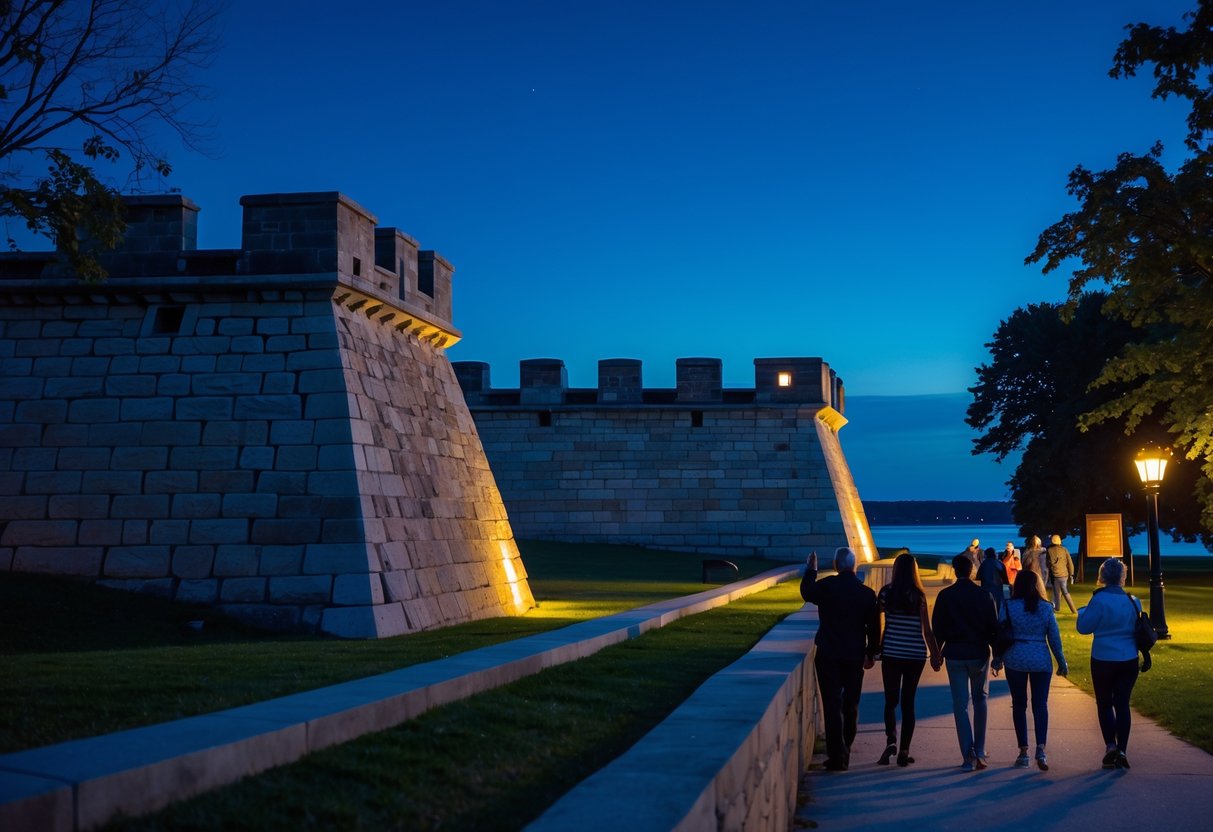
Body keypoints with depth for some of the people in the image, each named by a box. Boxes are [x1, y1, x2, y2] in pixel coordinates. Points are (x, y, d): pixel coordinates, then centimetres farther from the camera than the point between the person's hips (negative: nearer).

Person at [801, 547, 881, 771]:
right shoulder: (867, 593, -3)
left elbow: (806, 592, 12)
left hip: (828, 654, -2)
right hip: (855, 656, 2)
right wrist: (871, 654, 16)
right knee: (851, 704, 15)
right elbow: (874, 627, 3)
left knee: (832, 704, -2)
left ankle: (837, 755, -8)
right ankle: (844, 751, 21)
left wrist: (811, 570, 26)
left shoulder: (826, 586, -10)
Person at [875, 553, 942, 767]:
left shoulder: (887, 592, -4)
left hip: (891, 652, 0)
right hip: (915, 654, 0)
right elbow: (927, 630, -3)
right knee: (908, 701, 8)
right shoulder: (919, 596, -5)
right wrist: (935, 655, 5)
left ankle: (891, 740, -16)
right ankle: (904, 751, 9)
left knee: (891, 700, 7)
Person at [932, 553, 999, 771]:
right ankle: (979, 752, 14)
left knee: (960, 705, 3)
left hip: (954, 655, -1)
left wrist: (937, 653, 12)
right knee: (980, 701, 16)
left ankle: (969, 756, -3)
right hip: (979, 654, 1)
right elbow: (993, 626, -2)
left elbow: (937, 628, -2)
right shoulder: (984, 595, -4)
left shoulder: (945, 595, -5)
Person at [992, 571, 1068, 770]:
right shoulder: (1046, 608, 1)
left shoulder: (1009, 606, -5)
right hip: (1041, 661, 1)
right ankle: (1040, 749, -12)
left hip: (1015, 660, -1)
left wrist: (997, 660, 8)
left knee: (1019, 705, 8)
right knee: (1040, 704, 5)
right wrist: (1061, 663, 14)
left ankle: (1023, 752, 9)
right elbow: (1054, 638, 4)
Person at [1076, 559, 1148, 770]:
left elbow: (1083, 627, -9)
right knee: (1122, 703, 9)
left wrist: (1083, 612, 9)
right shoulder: (1133, 601, 0)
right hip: (1129, 661, 3)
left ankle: (1110, 745, -5)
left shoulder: (1099, 600, -15)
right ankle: (1121, 750, 5)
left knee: (1104, 703, 9)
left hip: (1103, 660, -3)